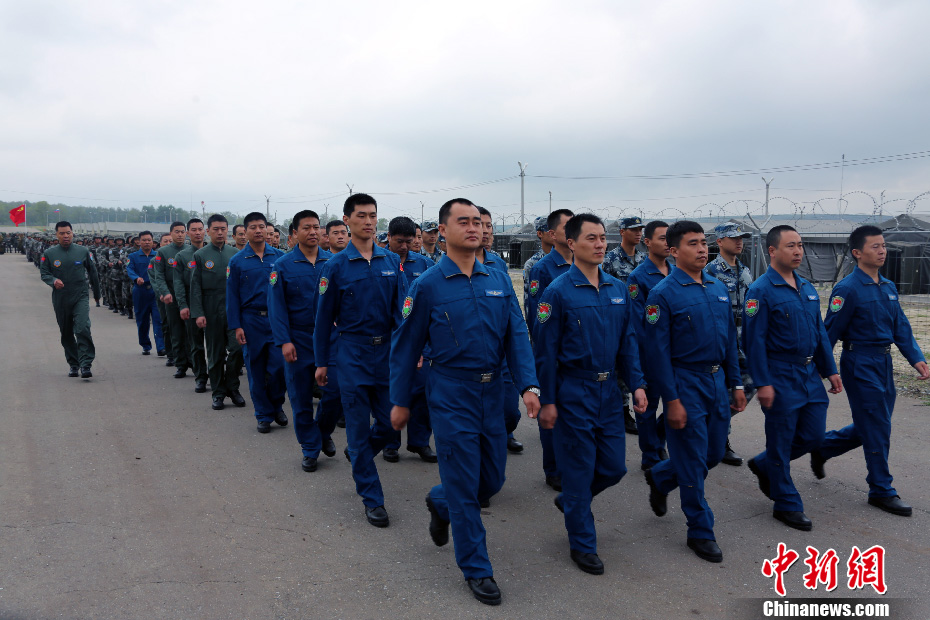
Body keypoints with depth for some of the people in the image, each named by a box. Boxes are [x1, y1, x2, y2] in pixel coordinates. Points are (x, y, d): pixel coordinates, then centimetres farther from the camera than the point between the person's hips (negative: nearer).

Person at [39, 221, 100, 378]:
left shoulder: (83, 251, 1)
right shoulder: (49, 254, 2)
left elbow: (93, 273, 11)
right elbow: (44, 273, 5)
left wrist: (97, 294, 18)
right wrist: (53, 281, -17)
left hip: (80, 297, -2)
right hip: (60, 299, 2)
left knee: (83, 329, -19)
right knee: (66, 334, 11)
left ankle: (86, 365, -18)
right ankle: (73, 364, 26)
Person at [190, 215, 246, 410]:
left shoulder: (235, 253, 7)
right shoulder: (200, 255, 1)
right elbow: (195, 286, -1)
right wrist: (198, 313, -8)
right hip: (212, 312, -1)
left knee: (237, 348, -8)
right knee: (215, 354, 6)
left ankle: (232, 387, 11)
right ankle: (218, 392, 17)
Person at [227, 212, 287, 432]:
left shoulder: (279, 256, 4)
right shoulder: (237, 261, 2)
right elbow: (232, 295, 2)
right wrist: (236, 326, -4)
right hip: (251, 321, 0)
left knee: (279, 366, -6)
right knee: (256, 371, 5)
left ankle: (276, 405, 19)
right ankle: (264, 415, 18)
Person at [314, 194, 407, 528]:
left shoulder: (392, 261, 4)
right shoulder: (335, 265, -4)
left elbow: (402, 308, 3)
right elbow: (324, 317, 1)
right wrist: (321, 362, 3)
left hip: (387, 351, 3)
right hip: (352, 354, -3)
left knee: (389, 422, 9)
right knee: (359, 427, 3)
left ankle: (357, 454, 40)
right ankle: (372, 498, 15)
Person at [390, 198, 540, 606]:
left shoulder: (498, 280, 3)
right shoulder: (428, 285, -8)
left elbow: (516, 335, 1)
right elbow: (405, 346, -2)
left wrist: (529, 385, -12)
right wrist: (400, 401, 1)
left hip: (492, 393, 5)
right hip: (451, 395, -5)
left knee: (492, 479, 15)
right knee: (464, 486, 3)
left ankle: (440, 502, 45)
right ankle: (476, 569, 21)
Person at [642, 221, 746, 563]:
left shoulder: (719, 289, 9)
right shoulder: (663, 293, -12)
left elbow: (730, 339, 15)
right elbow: (658, 351, -14)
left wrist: (736, 384, 12)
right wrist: (672, 400, -16)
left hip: (717, 381, 7)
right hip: (686, 384, -7)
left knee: (714, 453, 15)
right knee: (692, 461, 2)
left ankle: (660, 477, 40)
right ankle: (701, 532, 18)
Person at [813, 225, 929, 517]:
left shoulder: (888, 287, 10)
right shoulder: (848, 289, -14)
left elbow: (901, 327, 12)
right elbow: (830, 333, -13)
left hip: (883, 362, 8)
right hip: (860, 364, -8)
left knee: (872, 426, 15)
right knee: (877, 429, -1)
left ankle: (822, 448, 33)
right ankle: (882, 491, 12)